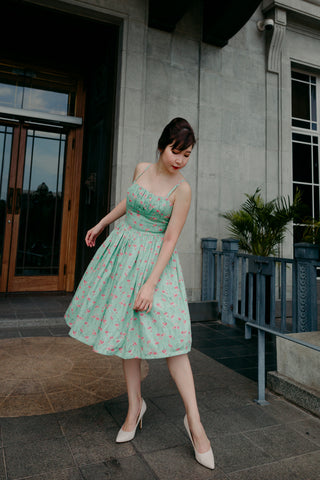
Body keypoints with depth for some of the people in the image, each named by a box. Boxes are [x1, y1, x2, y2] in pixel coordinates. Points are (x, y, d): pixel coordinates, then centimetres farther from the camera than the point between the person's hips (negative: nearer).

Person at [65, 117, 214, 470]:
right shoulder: (141, 169, 3)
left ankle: (194, 421, 5)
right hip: (122, 251, 5)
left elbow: (171, 239, -15)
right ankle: (135, 407, 25)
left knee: (169, 335, -9)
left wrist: (151, 285, -20)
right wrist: (101, 224, 28)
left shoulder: (182, 189, -11)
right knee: (126, 331, 8)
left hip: (154, 260, -4)